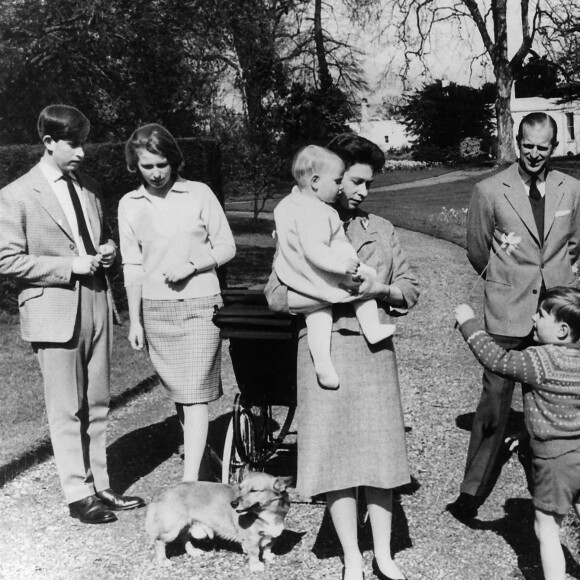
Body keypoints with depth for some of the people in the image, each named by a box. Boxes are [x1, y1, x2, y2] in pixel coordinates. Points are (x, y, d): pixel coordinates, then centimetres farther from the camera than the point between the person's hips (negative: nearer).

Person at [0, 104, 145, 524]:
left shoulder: (89, 188, 12)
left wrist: (107, 250, 1)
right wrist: (70, 266, -16)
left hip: (96, 304, 6)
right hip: (54, 311, -5)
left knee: (97, 405, 10)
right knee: (67, 410, 2)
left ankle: (100, 486, 21)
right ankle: (78, 494, 13)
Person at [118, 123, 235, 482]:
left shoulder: (199, 194, -2)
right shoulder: (130, 205, 6)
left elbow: (226, 247, 2)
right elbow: (132, 266, 8)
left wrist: (191, 265, -15)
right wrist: (134, 320, 6)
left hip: (200, 304, -3)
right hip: (155, 308, 3)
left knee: (195, 393, -7)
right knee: (177, 392, 10)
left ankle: (190, 480, -7)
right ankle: (201, 452, 29)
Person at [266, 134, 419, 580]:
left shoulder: (381, 230, 12)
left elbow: (411, 288, 13)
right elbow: (277, 295, -5)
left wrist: (381, 290, -8)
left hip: (374, 347, 3)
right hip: (324, 348, -2)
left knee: (379, 449, 5)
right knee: (335, 453, 1)